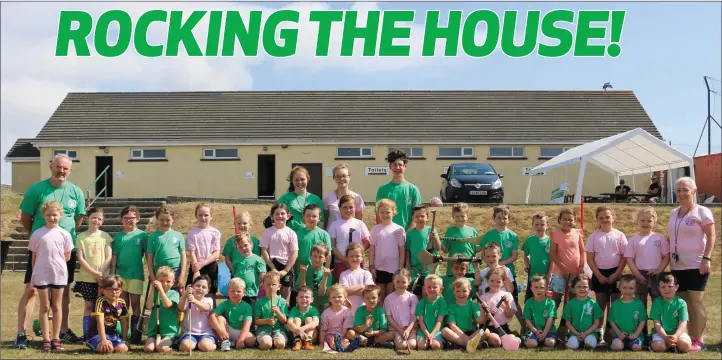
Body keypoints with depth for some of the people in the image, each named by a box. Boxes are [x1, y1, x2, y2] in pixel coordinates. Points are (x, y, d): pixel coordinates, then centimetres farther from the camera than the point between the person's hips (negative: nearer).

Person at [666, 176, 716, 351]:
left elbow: (711, 237, -8)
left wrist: (706, 258, -17)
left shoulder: (702, 212, -5)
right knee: (683, 303, 7)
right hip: (677, 266, 6)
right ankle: (689, 337, 13)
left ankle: (698, 340, -2)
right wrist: (669, 259, 14)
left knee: (696, 302, -6)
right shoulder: (673, 213, 13)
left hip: (696, 265, -6)